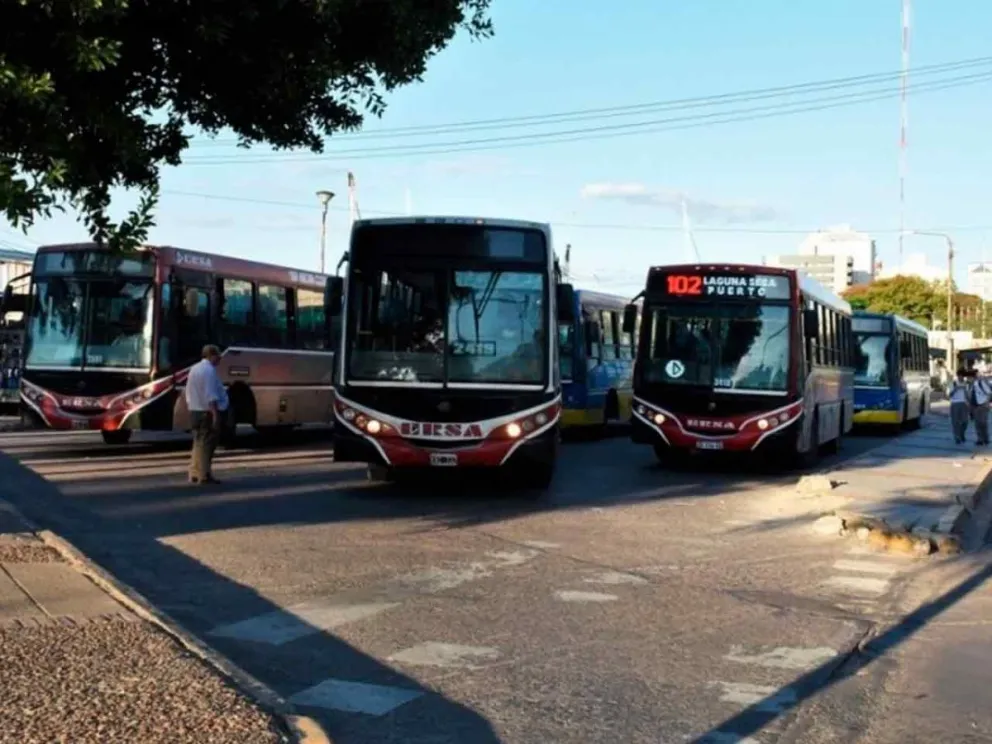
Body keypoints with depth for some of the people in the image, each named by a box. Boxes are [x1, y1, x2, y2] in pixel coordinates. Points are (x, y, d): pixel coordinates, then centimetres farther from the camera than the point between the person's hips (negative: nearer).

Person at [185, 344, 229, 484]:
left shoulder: (194, 369, 13)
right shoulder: (209, 370, -16)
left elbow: (189, 394, 16)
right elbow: (211, 396, -22)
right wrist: (215, 415, -22)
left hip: (195, 411, 9)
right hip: (208, 412, -9)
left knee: (198, 443, 14)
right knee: (207, 445, -5)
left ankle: (194, 474, 15)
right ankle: (204, 475, -4)